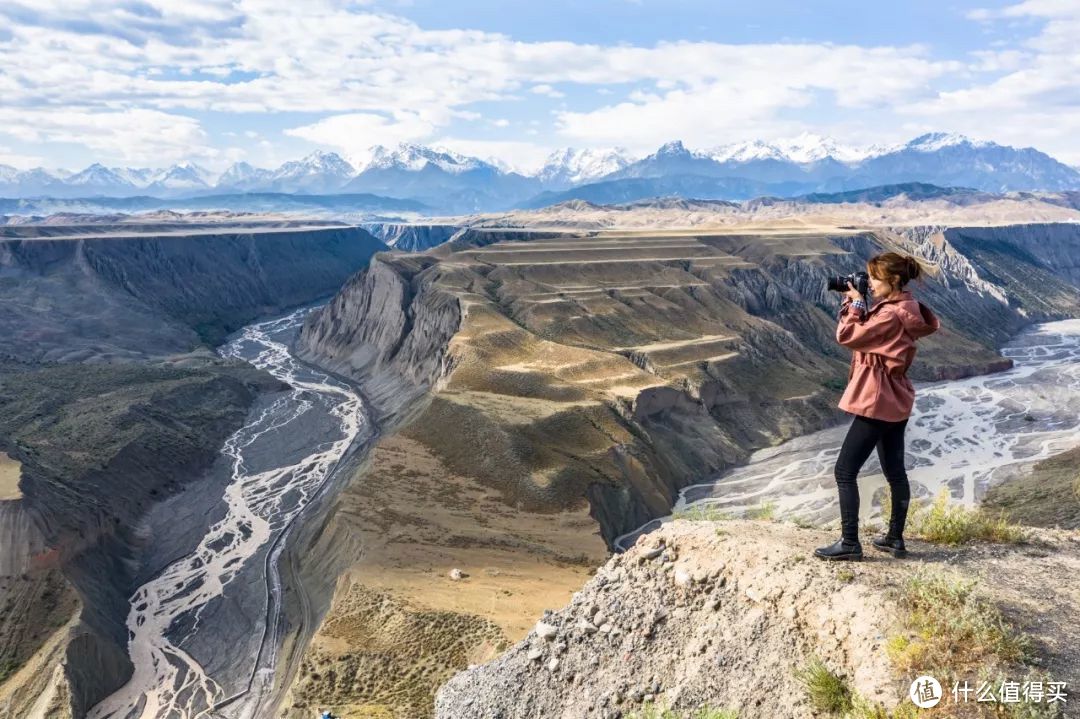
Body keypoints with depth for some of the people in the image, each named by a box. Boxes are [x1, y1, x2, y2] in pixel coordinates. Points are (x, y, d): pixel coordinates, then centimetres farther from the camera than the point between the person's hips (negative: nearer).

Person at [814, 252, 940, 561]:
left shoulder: (891, 315, -22)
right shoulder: (905, 309, 10)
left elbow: (847, 336, -20)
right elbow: (868, 333, 15)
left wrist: (854, 304, -9)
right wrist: (855, 304, 3)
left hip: (877, 401, -11)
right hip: (895, 402, 11)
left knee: (844, 471, -4)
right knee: (895, 471, 16)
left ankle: (849, 543, -1)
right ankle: (895, 538, 26)